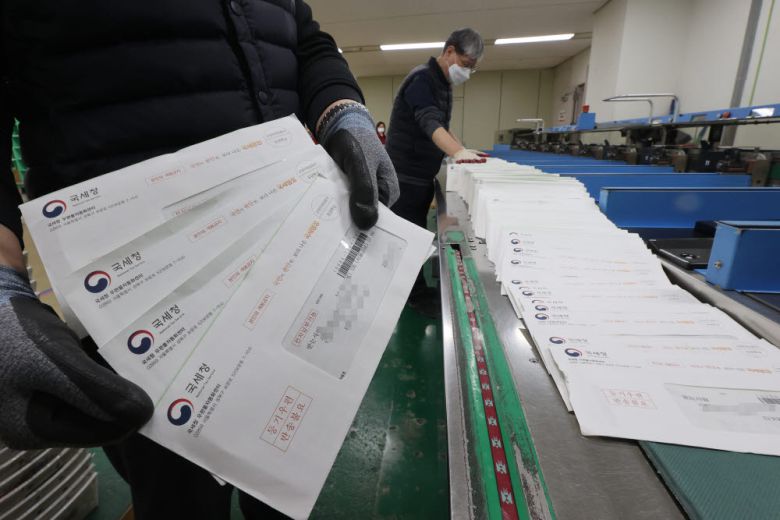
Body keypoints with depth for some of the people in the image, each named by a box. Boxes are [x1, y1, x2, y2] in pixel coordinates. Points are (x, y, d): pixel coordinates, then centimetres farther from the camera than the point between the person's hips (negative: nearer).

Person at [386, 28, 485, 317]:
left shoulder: (443, 84, 13)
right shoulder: (422, 79, -17)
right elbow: (430, 123, -34)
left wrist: (462, 150, 11)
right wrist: (457, 152, -49)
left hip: (422, 174, 10)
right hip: (406, 174, -10)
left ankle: (413, 290, 31)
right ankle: (417, 295, 10)